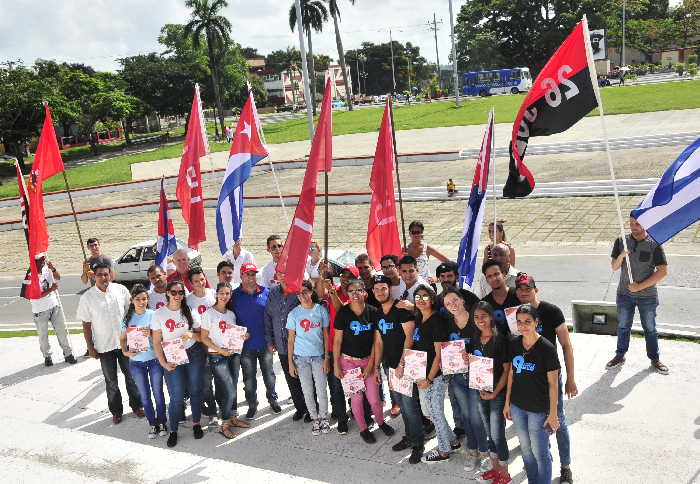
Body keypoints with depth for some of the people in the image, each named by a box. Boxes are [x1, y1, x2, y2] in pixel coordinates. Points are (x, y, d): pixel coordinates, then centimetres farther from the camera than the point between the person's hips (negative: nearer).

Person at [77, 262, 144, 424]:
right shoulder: (87, 297, -9)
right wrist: (90, 347, -5)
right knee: (111, 381, 12)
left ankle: (136, 406, 32)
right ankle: (116, 411, 28)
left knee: (131, 376, 14)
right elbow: (86, 324, -4)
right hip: (104, 346, -1)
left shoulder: (121, 290, -7)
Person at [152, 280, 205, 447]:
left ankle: (196, 423, 26)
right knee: (177, 396, -4)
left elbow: (201, 336, 7)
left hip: (194, 354, 2)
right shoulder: (159, 314, -1)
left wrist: (192, 335, -14)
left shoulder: (190, 312, 2)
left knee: (195, 390, 8)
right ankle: (173, 431, 12)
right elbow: (157, 342, 0)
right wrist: (163, 363, -7)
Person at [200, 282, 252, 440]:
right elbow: (204, 338, -8)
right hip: (217, 356, -6)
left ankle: (232, 418, 25)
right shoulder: (209, 314, -6)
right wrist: (220, 350, -17)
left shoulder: (231, 314, 11)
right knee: (229, 391, -11)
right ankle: (224, 425, 3)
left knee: (232, 389, 10)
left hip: (234, 354, 6)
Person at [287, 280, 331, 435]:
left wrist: (327, 358, -2)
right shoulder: (294, 314, -3)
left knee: (321, 390, 3)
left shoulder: (321, 310, -1)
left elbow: (325, 335, 3)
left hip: (318, 356, 0)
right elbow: (290, 339, 1)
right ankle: (315, 419, 24)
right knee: (307, 392, 7)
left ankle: (324, 418, 22)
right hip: (301, 357, 0)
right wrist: (290, 363, -2)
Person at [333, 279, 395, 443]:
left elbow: (376, 341, -1)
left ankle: (381, 421, 31)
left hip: (368, 360, 1)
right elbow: (337, 340, -4)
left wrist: (371, 364, -3)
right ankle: (363, 428, 27)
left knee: (374, 398, 2)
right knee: (356, 397, 6)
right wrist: (336, 365, -4)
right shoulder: (343, 312, -9)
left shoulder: (372, 312, -5)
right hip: (349, 361, -1)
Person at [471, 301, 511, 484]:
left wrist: (494, 393, -14)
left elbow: (507, 369, -13)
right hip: (481, 393, 6)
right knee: (490, 433, 17)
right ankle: (495, 467, 33)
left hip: (498, 393, -6)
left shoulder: (500, 339, -14)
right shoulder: (475, 340, 4)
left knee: (497, 435, 0)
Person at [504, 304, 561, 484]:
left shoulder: (546, 348, -17)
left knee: (540, 452, 6)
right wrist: (507, 403, 11)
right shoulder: (514, 344, -2)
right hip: (517, 406, 5)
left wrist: (553, 414, -11)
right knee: (525, 448, 19)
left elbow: (553, 383, -13)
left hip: (539, 409, -5)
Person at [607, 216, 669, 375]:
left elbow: (663, 271, -11)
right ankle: (620, 355, 28)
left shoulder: (654, 244, -9)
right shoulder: (621, 241, -1)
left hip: (647, 295, -2)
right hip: (624, 293, 2)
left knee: (650, 328, 10)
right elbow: (614, 267, 1)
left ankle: (654, 359, 24)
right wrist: (621, 256, -22)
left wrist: (640, 286, -15)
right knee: (623, 326, 14)